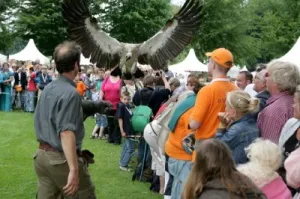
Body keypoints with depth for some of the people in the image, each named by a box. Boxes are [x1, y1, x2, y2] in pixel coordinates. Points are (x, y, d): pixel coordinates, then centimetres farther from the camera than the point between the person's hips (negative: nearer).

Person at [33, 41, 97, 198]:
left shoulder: (48, 88, 8)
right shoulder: (71, 92, -18)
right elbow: (66, 132, -27)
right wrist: (74, 169, -31)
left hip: (42, 155, 8)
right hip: (61, 159, -8)